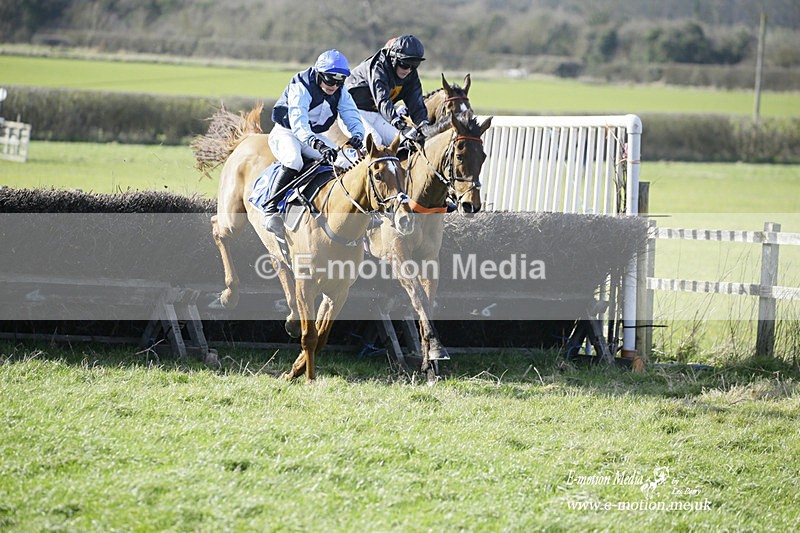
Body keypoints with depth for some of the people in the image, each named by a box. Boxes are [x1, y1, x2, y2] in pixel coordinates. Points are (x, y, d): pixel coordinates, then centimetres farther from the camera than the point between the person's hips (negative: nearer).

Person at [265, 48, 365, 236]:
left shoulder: (341, 93, -4)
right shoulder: (300, 88, -26)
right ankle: (270, 209, -34)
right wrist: (319, 146, -54)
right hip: (286, 132, -7)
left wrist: (357, 135, -34)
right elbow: (298, 124, -38)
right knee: (293, 161, -36)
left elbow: (353, 118, -8)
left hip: (314, 135, 7)